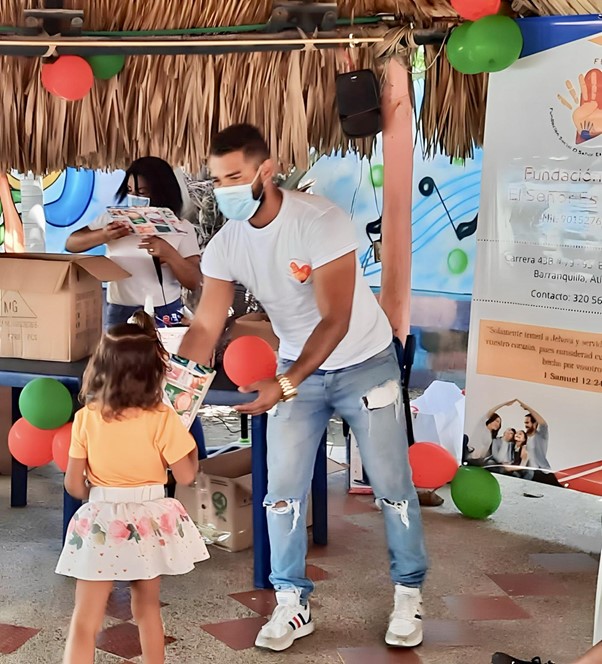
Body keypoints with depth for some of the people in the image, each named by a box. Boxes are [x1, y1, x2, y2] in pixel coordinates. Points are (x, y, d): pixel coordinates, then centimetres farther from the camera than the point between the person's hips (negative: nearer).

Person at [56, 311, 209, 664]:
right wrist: (191, 444, 9)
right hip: (150, 523, 0)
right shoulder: (163, 420, -15)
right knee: (147, 607, 22)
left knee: (85, 621, 3)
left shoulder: (86, 419, -9)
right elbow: (186, 476, -8)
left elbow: (74, 484, -3)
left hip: (101, 525, 0)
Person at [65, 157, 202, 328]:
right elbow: (71, 244, 4)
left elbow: (194, 282, -5)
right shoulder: (113, 219, 4)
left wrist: (169, 254, -22)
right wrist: (103, 235, -14)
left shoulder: (182, 228, -1)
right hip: (120, 314, 1)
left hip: (165, 315, -1)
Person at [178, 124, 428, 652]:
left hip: (363, 363, -4)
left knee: (391, 484, 4)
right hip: (297, 368, 4)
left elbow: (335, 321, -30)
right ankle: (293, 603, 16)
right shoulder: (226, 245, -13)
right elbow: (205, 328, -14)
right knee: (283, 490, 1)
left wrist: (285, 385, -40)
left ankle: (409, 593, 22)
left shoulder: (321, 221, -28)